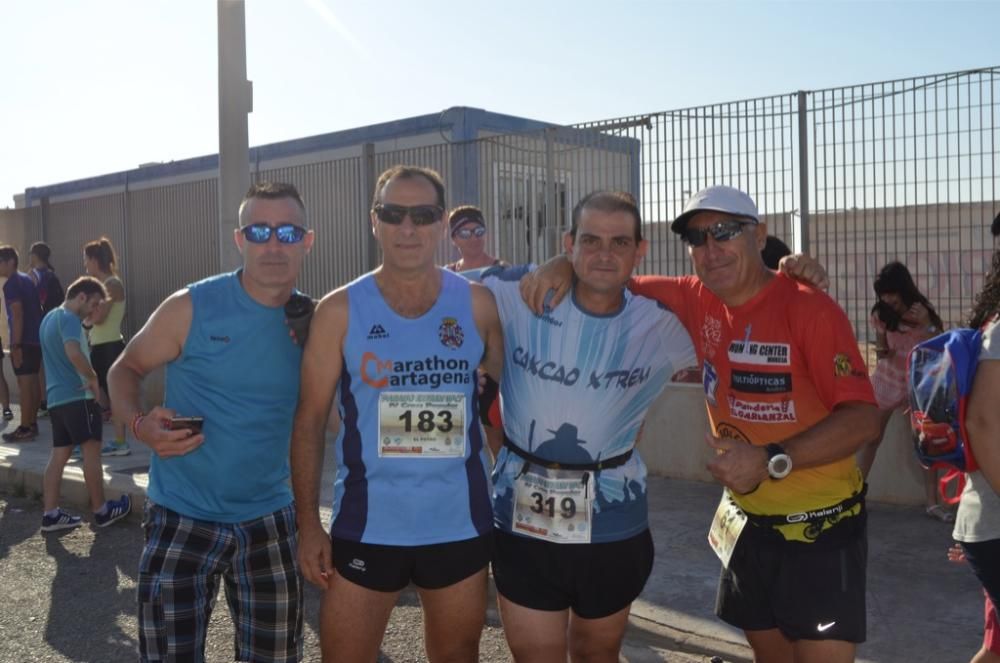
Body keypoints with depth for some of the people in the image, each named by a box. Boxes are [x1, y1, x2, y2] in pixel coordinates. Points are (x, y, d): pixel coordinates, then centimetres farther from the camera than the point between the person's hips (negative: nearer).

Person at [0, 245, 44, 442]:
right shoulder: (27, 279, 15)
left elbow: (17, 315, -19)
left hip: (23, 340, -9)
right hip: (36, 337, 9)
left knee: (24, 384, -7)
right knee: (32, 382, 13)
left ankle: (25, 429, -5)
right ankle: (32, 423, 20)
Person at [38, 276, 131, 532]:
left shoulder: (49, 317, 18)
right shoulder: (69, 319, -13)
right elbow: (73, 352, -31)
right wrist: (93, 377, -18)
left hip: (56, 396, 9)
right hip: (76, 396, -9)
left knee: (59, 454, 8)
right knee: (92, 450, -1)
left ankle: (51, 514, 7)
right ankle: (101, 510, 6)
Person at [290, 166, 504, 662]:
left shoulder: (478, 305, -2)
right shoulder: (340, 311, -5)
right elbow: (310, 419, -3)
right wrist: (308, 521, -6)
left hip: (462, 523, 2)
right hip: (367, 525, -1)